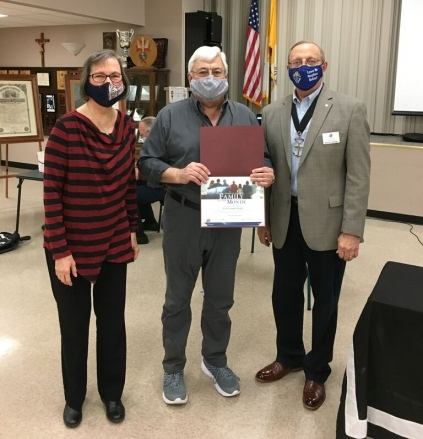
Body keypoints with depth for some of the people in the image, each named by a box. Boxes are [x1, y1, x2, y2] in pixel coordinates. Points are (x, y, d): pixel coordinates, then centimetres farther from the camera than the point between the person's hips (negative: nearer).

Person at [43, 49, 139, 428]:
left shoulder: (127, 127, 0)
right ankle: (74, 397, 37)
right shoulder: (66, 128, -16)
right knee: (74, 325, 13)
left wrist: (132, 229, 11)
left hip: (114, 244, 4)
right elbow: (52, 192, -15)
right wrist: (59, 250, -15)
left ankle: (112, 393, 38)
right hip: (72, 247, -4)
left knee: (112, 321, 15)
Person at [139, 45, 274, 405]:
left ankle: (215, 361, 37)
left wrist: (268, 174, -16)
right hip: (183, 219, -2)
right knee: (178, 298, 11)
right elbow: (147, 162, -3)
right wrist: (178, 174, -21)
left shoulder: (245, 117, 5)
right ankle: (173, 368, 30)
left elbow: (263, 160, 7)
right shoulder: (171, 116, -2)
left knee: (220, 298, 16)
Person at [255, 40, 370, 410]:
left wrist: (351, 230, -14)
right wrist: (262, 219, 9)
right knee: (285, 294, 16)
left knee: (325, 299, 11)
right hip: (285, 221, 4)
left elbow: (359, 176, -9)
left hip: (326, 222, -3)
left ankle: (317, 371, 32)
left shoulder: (350, 110, -6)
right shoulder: (272, 114, 5)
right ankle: (289, 356, 40)